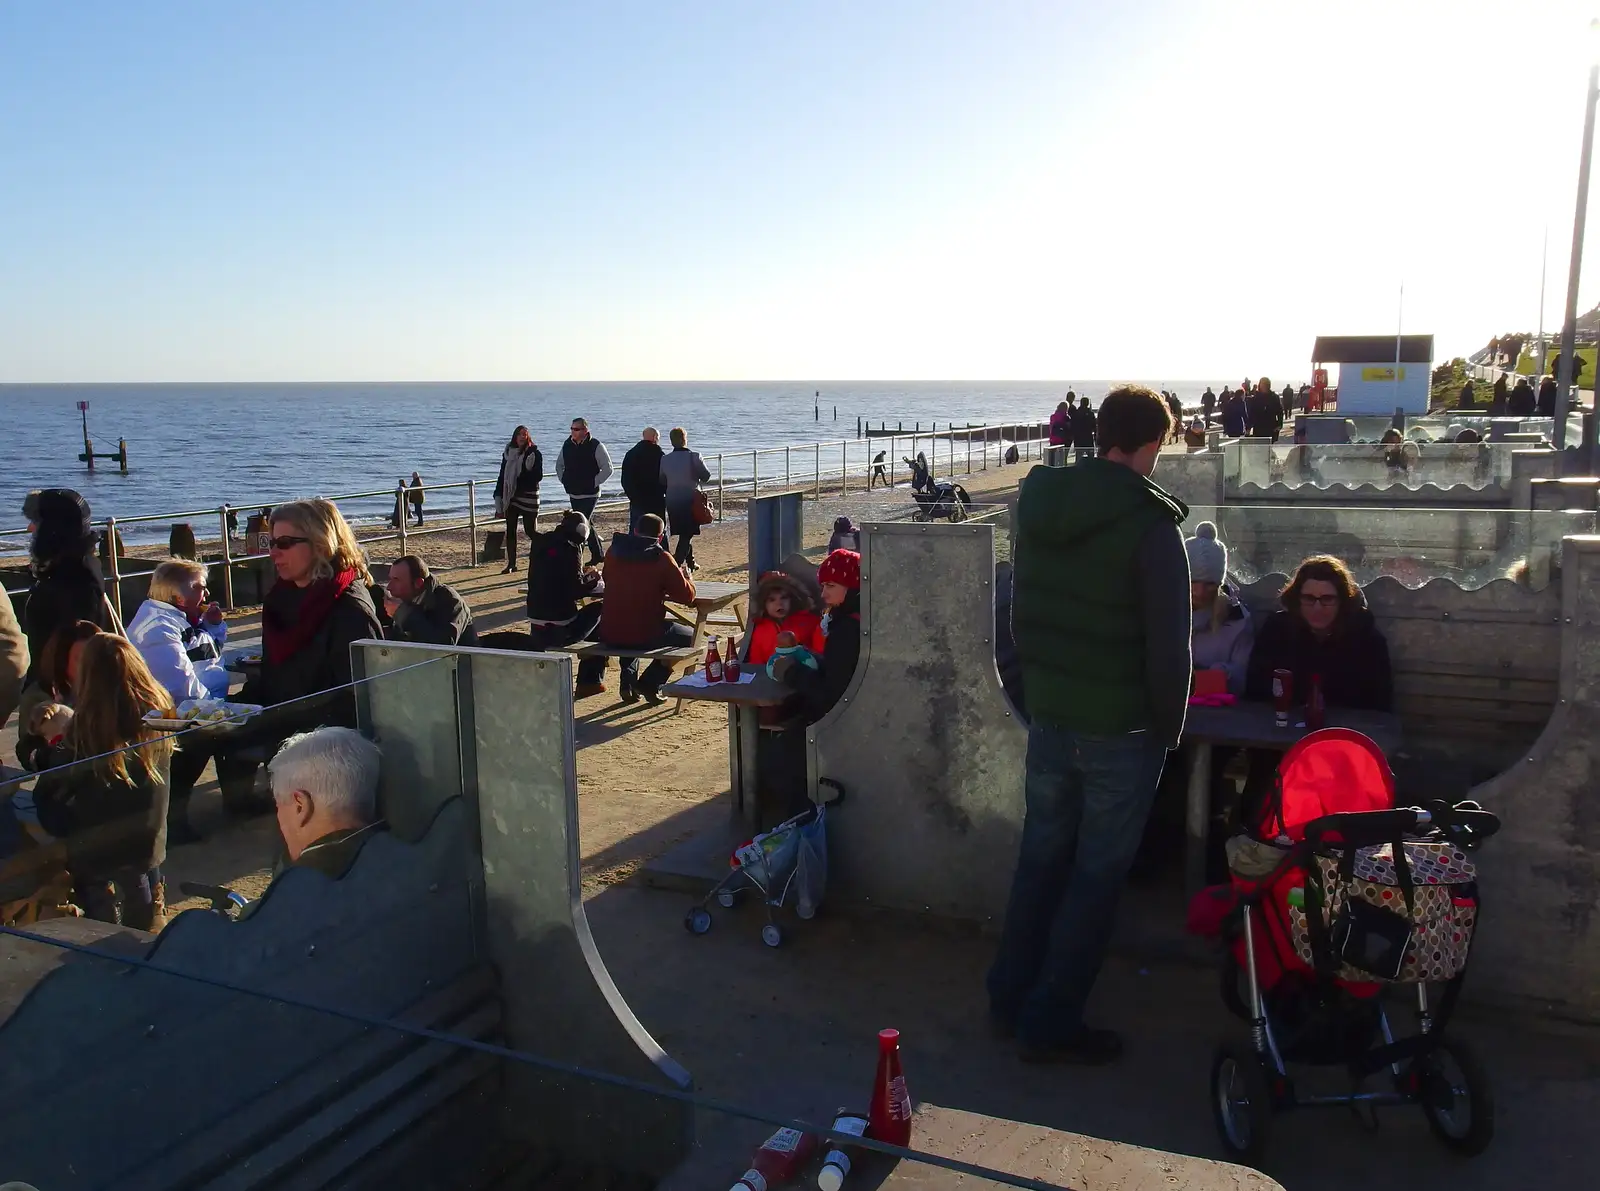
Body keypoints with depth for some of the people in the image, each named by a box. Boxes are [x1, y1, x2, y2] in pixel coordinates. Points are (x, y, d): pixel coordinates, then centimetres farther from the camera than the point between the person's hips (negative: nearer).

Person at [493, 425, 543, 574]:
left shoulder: (534, 454, -5)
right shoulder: (508, 453, 8)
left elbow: (538, 477, -9)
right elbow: (502, 477, 10)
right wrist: (499, 499, 6)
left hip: (528, 496, -4)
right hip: (511, 497, 4)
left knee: (530, 530, -2)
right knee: (510, 531, 5)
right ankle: (511, 564, 12)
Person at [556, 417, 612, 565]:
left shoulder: (596, 446, -12)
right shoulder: (567, 445, 7)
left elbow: (608, 469, -10)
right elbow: (559, 464, 23)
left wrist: (594, 482, -13)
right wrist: (563, 480, 10)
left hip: (589, 494, -6)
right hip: (573, 494, 6)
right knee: (587, 524, 14)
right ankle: (597, 555, 26)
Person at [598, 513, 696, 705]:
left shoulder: (613, 552, 4)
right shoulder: (662, 559, -9)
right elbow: (687, 596, -5)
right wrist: (687, 578, 18)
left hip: (609, 634, 5)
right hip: (645, 635, -5)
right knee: (689, 636, 20)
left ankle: (628, 683, 26)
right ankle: (650, 683, 13)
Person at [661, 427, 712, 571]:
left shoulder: (665, 460, 0)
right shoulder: (694, 457, -12)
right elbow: (706, 477, -5)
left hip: (672, 501, 4)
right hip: (690, 500, -4)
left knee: (684, 534, 18)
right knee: (687, 534, -2)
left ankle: (690, 563, 30)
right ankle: (676, 564, -15)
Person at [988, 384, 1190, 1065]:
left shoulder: (1038, 502, 2)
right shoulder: (1151, 524, -17)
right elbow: (1169, 646, -14)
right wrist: (1169, 727, 0)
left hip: (1047, 715, 6)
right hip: (1121, 727, -6)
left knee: (1041, 854, 18)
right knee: (1096, 874, 7)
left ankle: (1010, 998, 29)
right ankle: (1050, 1024, 16)